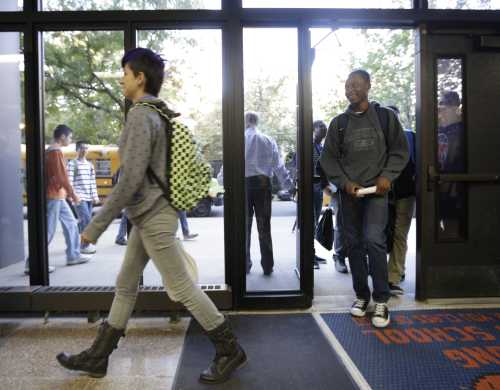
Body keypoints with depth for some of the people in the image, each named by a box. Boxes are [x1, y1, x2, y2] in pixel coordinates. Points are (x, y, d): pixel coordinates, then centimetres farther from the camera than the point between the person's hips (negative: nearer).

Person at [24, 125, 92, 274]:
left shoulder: (49, 151, 16)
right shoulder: (56, 152, -14)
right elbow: (62, 177, -20)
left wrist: (67, 193, 19)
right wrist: (73, 194, -12)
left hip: (58, 196, 10)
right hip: (54, 196, -10)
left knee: (71, 224, 16)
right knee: (48, 230, -6)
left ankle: (73, 255, 22)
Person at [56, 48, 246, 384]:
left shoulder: (141, 115, -17)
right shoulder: (159, 113, 13)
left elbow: (130, 179, -23)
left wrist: (96, 226, -18)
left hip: (153, 217, -10)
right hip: (149, 216, 10)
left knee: (182, 288, -1)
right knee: (125, 285, 16)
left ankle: (230, 350, 14)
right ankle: (97, 357, 30)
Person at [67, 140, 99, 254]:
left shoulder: (90, 164, 16)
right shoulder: (72, 164, -4)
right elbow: (70, 182, -10)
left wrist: (95, 196, 10)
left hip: (89, 198, 7)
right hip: (79, 198, -7)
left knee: (83, 221, 10)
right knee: (86, 220, -13)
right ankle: (85, 245, -4)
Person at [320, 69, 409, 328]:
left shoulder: (385, 116, 5)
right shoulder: (338, 122, 9)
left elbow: (400, 150, 6)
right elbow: (328, 158, 7)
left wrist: (388, 176, -10)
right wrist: (344, 182, -7)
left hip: (376, 190, -3)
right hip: (348, 192, 3)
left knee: (374, 240, -16)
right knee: (354, 244, 6)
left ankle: (381, 301, -3)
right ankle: (361, 295, 21)